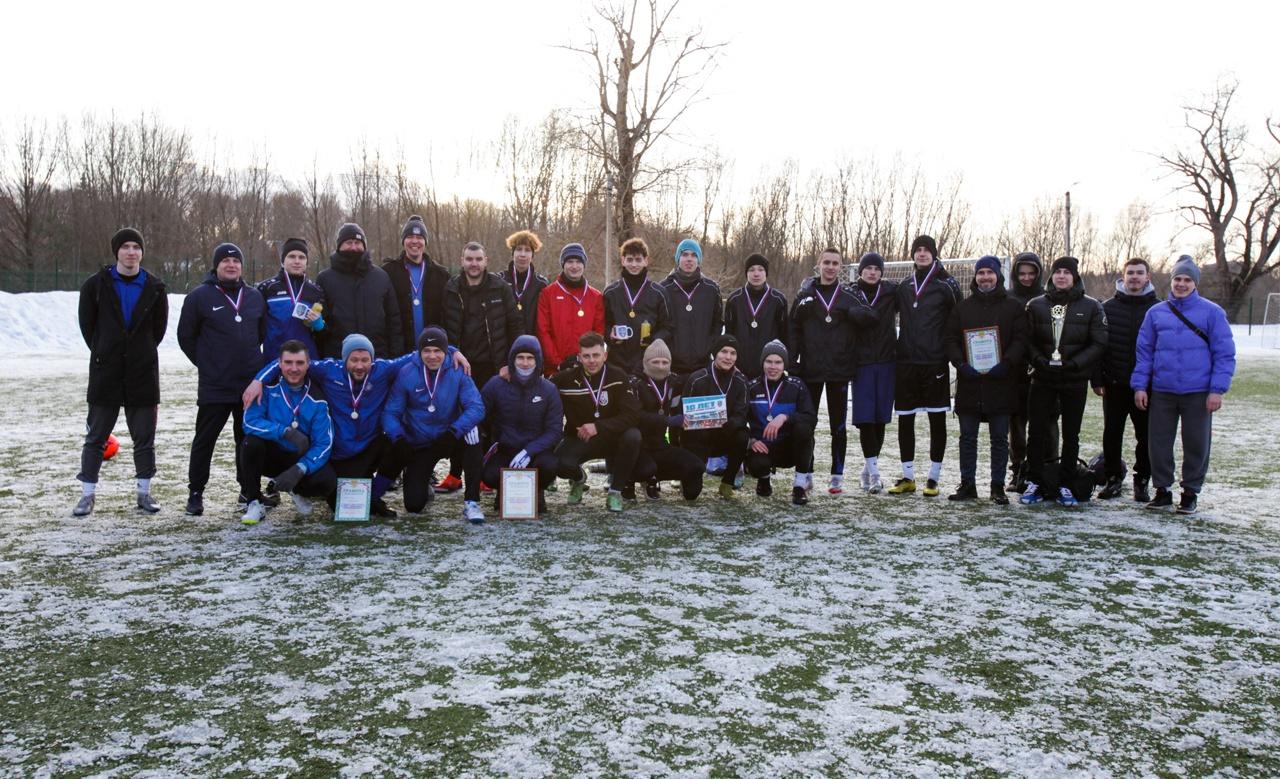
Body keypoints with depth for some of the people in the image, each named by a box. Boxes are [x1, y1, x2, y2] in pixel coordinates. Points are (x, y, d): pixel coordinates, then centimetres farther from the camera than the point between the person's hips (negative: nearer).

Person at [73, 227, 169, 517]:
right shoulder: (96, 284, -1)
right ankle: (87, 494, 14)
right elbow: (87, 325, 7)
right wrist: (103, 353, 7)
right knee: (96, 437, 6)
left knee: (144, 438, 6)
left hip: (143, 373, 1)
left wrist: (141, 353, 9)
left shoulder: (154, 287, 2)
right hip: (104, 373, -1)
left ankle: (144, 492, 16)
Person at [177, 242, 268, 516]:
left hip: (251, 384, 4)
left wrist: (252, 361, 13)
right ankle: (195, 493, 13)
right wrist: (205, 363, 3)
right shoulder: (200, 296, -3)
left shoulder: (255, 297, 9)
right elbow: (186, 336, 2)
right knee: (204, 441, 3)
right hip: (213, 387, -4)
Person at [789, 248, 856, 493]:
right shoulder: (804, 296, 5)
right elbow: (793, 332, 3)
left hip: (839, 371, 0)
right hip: (810, 371, 0)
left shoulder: (848, 297, 4)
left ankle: (837, 476, 14)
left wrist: (852, 366, -5)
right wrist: (792, 366, -5)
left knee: (838, 425, 6)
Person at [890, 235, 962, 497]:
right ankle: (908, 477, 16)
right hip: (906, 362, 4)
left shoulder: (946, 285, -1)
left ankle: (933, 478, 9)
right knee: (905, 419, 6)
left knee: (937, 419, 2)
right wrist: (894, 349, 10)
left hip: (935, 363, -4)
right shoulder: (904, 287, 12)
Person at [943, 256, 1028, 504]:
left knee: (999, 438, 4)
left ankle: (998, 487, 12)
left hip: (1000, 383, -2)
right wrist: (961, 364, -11)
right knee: (967, 437, 6)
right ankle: (967, 485, 14)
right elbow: (950, 339, 6)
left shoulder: (1013, 307, 6)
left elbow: (1020, 341, -1)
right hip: (969, 382, 2)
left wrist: (1006, 364, -17)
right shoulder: (962, 307, 12)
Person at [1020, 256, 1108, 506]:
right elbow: (1027, 340, 5)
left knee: (1071, 434, 6)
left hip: (1075, 380, -1)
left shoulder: (1091, 307, 1)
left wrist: (1075, 363, -15)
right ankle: (1034, 483, 9)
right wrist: (1038, 359, -13)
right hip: (1042, 378, 1)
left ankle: (1065, 485, 15)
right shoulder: (1036, 306, 6)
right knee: (1037, 431, 0)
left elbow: (1098, 343, -2)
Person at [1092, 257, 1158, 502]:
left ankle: (1142, 481, 18)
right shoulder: (1108, 308, 4)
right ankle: (1113, 477, 19)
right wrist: (1097, 379, -4)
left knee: (1145, 436, 7)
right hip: (1114, 385, 1)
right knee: (1111, 434, 6)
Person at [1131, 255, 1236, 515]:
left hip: (1198, 393, -2)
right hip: (1161, 392, 2)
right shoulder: (1156, 313, 7)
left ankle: (1191, 492, 20)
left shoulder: (1212, 312, -1)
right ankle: (1162, 490, 21)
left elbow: (1225, 354, -2)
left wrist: (1217, 389, -9)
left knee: (1196, 445, 6)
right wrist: (1140, 385, 1)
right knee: (1159, 443, 7)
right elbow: (1144, 352, 8)